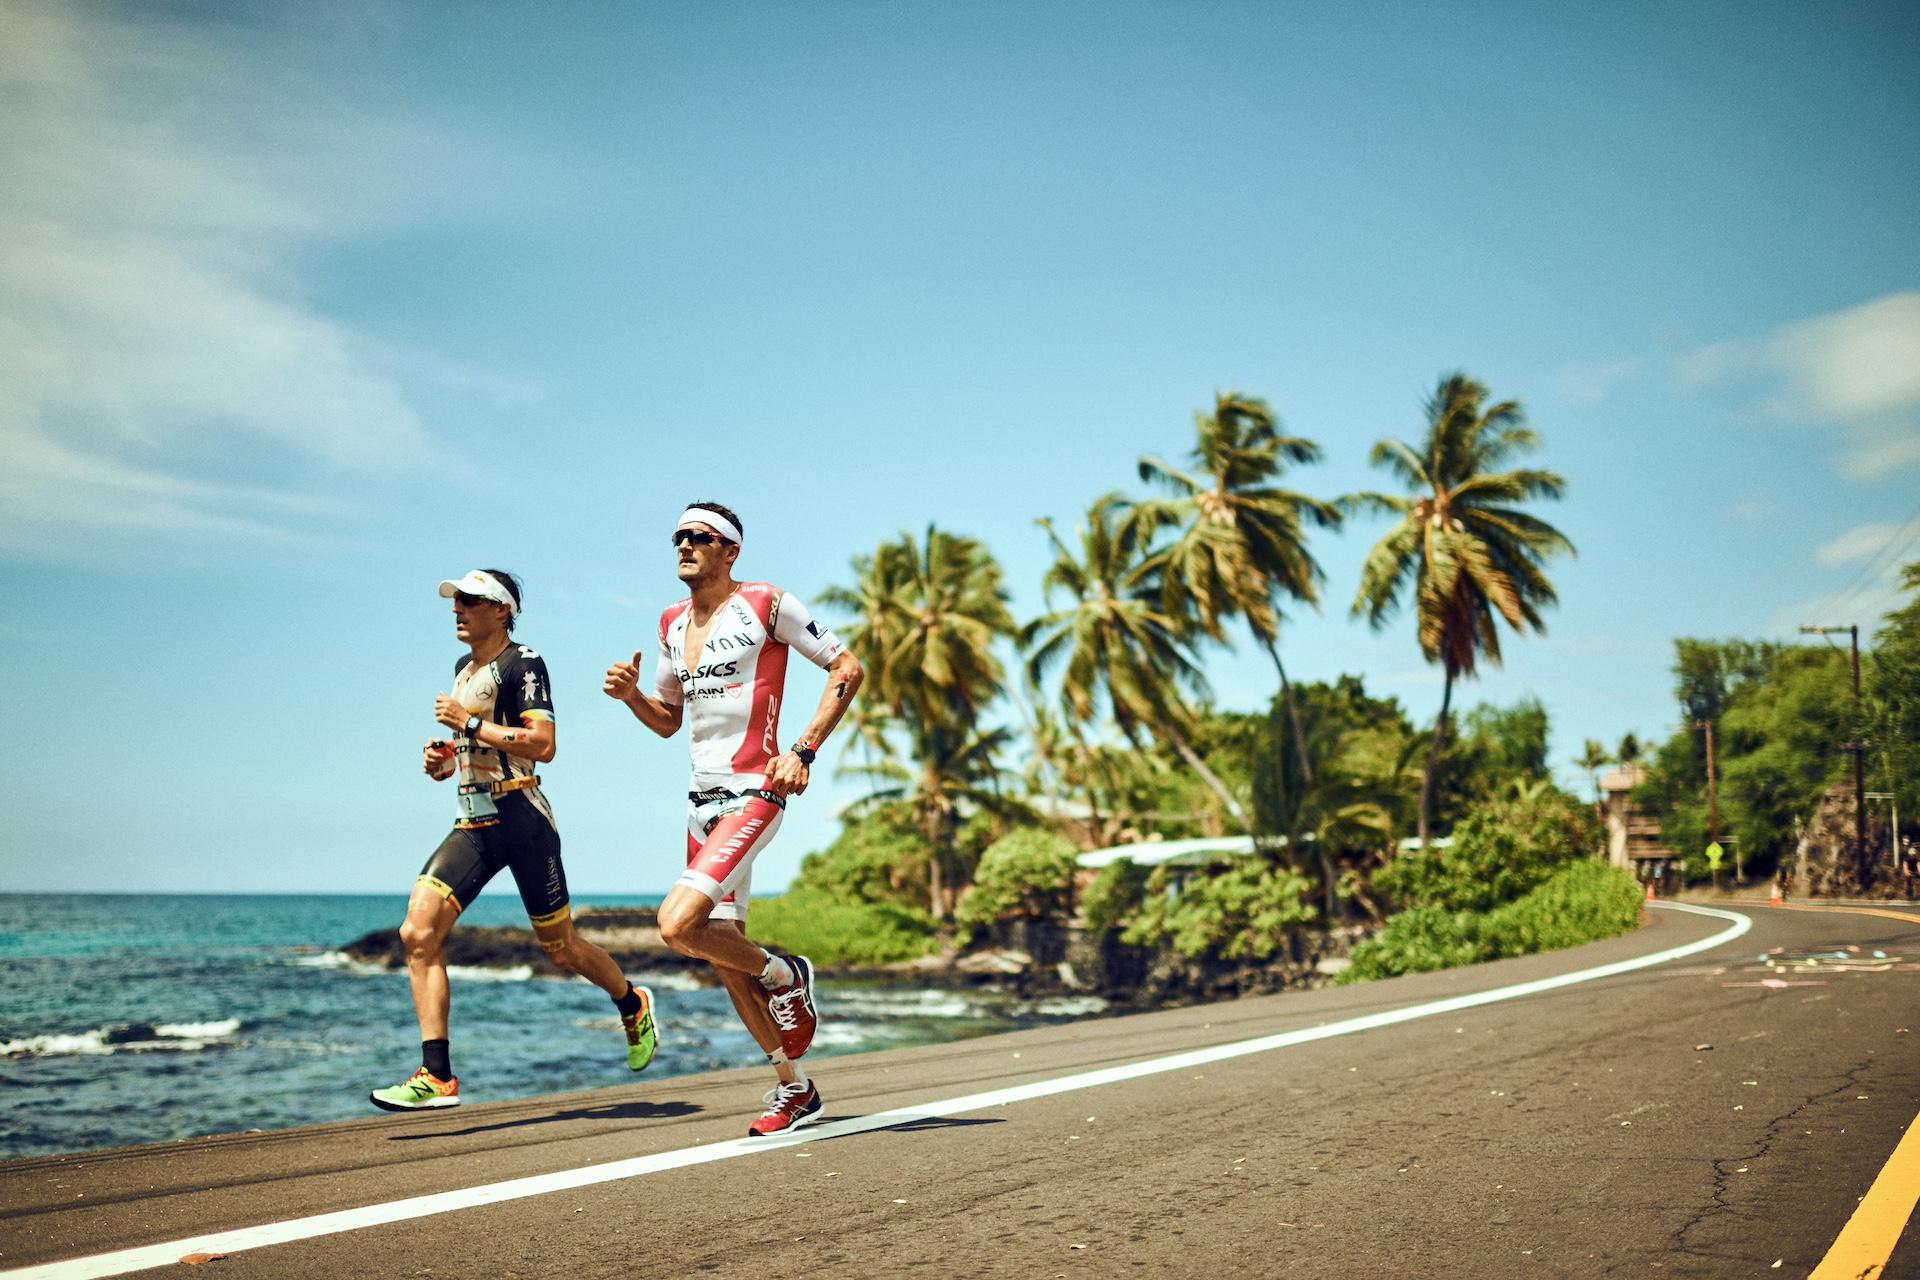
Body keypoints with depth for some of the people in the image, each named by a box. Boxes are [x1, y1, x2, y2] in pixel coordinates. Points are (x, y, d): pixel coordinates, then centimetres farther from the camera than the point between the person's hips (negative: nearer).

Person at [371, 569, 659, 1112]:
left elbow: (542, 744, -21)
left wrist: (469, 723, -20)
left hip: (520, 819, -7)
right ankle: (437, 1077, -11)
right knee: (418, 933, -12)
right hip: (472, 825, 7)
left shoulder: (522, 663, -9)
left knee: (560, 947, 6)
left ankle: (633, 1005, 36)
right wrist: (444, 759, 10)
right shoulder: (464, 668, 18)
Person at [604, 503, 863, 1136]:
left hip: (754, 793, -8)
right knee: (725, 955, 9)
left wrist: (803, 751, -14)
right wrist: (630, 694, 1)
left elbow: (847, 667, -6)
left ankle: (786, 976, 6)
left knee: (677, 925, -22)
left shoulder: (765, 604, -7)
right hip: (702, 799, 8)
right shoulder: (672, 624, 14)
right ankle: (794, 1089, 23)